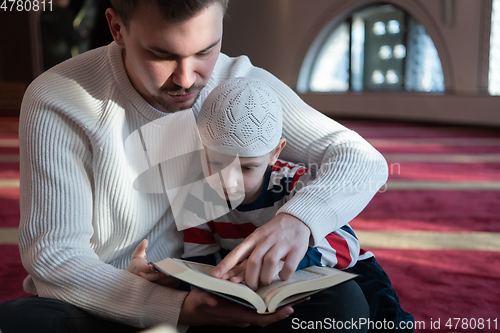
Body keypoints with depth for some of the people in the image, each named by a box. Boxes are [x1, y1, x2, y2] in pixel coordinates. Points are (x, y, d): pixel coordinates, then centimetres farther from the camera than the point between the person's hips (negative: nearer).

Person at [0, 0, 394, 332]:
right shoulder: (56, 102, -15)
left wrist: (299, 218, -33)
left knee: (341, 300, -21)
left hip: (213, 297, 2)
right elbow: (52, 253, -15)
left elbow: (362, 159, -9)